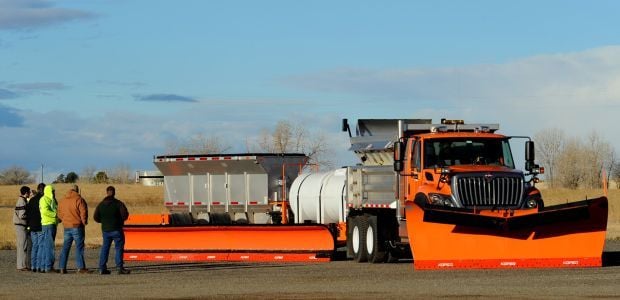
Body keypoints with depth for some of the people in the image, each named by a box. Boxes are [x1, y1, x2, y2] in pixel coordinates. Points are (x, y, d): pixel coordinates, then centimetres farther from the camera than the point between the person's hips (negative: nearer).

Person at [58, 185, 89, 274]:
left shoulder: (63, 201, 11)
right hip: (77, 226, -5)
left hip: (66, 227, 5)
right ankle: (80, 267, -7)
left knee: (65, 247, 9)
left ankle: (62, 267, 6)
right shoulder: (79, 199, -9)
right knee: (79, 247, -3)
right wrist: (84, 221, 2)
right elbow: (83, 212, -12)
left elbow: (60, 214, 14)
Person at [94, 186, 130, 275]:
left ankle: (102, 268, 9)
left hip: (105, 230, 4)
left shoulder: (101, 204, 4)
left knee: (105, 248, 12)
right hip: (116, 230, -4)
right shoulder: (118, 203, -8)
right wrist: (121, 220, 5)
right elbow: (125, 215, -15)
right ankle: (119, 267, -9)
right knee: (119, 248, -1)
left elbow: (96, 217, 3)